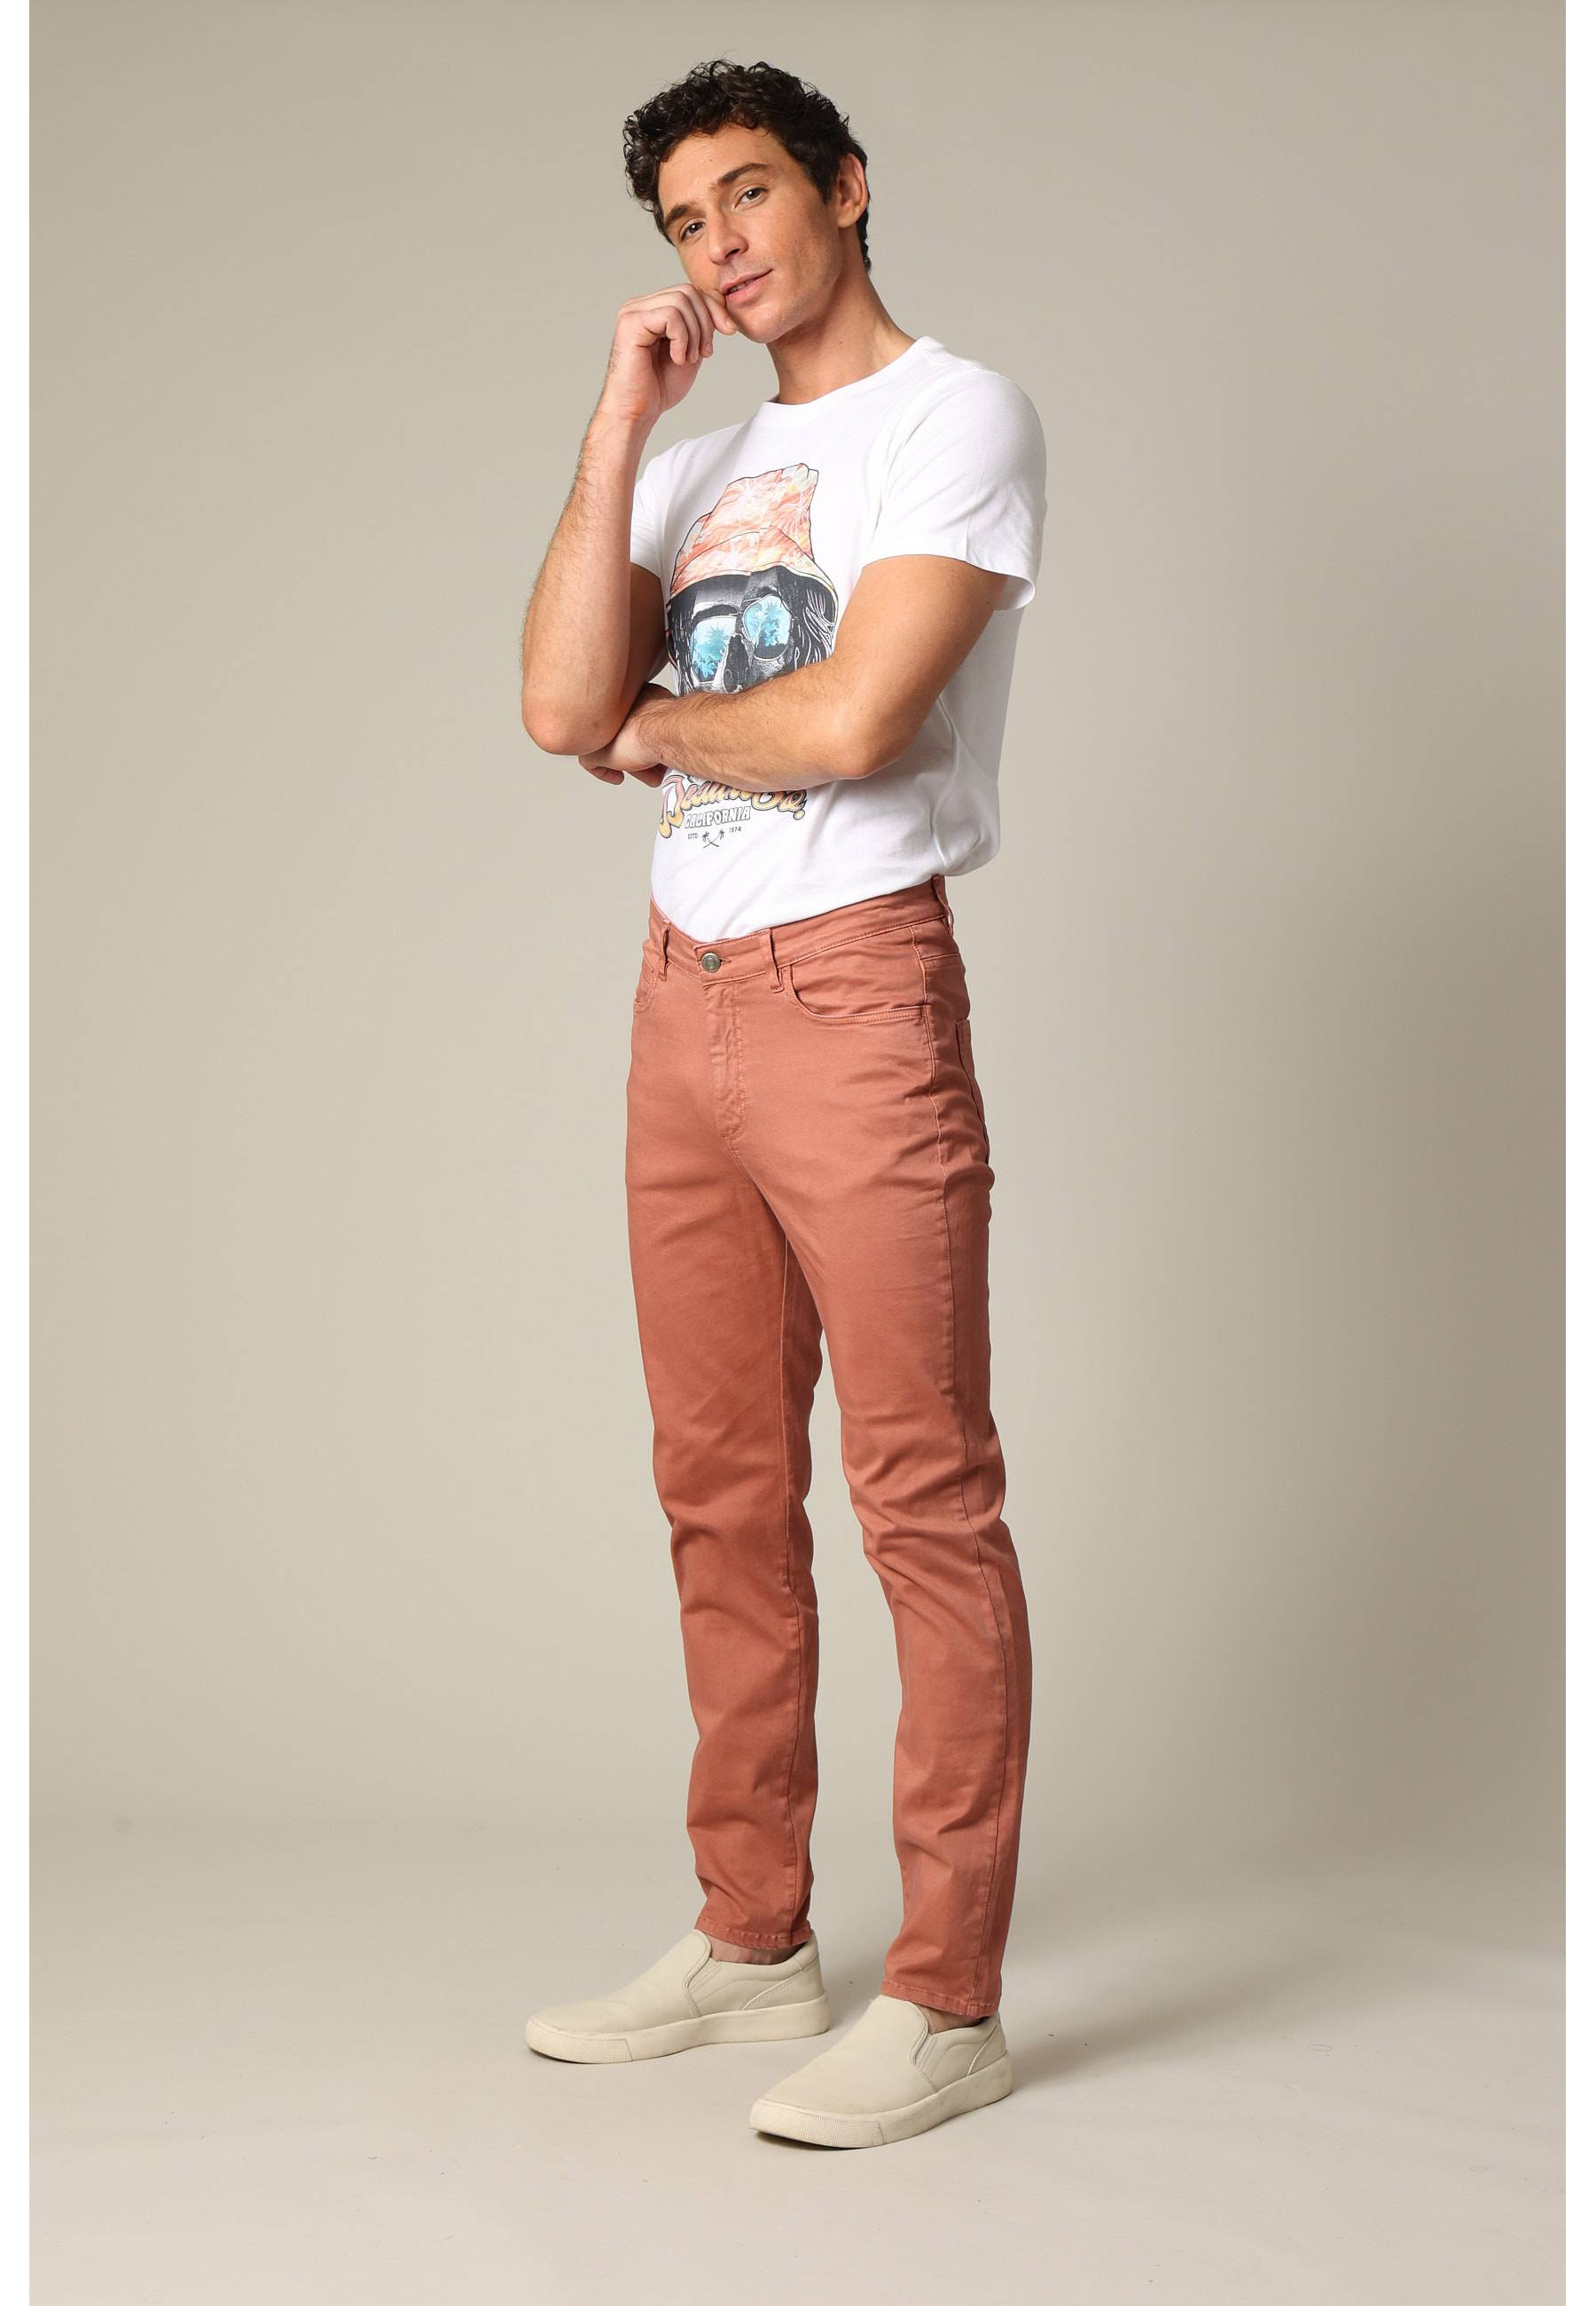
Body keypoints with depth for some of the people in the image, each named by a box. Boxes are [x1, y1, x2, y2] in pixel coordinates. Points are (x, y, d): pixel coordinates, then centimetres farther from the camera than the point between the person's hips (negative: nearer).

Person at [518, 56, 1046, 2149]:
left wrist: (662, 727, 2)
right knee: (722, 1495, 12)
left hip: (853, 992, -8)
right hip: (682, 997, 8)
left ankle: (949, 1997, 4)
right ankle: (751, 1941, 24)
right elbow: (563, 706, 2)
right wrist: (620, 420, 1)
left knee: (925, 1501, -4)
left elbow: (849, 720, -18)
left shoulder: (958, 416, -4)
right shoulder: (703, 463, 17)